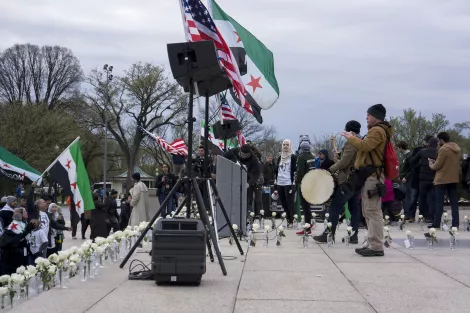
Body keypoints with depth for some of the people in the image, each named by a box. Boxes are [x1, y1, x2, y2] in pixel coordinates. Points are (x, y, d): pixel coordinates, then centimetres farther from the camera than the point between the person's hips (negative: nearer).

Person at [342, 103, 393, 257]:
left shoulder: (377, 130, -11)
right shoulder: (379, 130, 24)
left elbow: (365, 146, -23)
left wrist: (351, 137, -10)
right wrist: (355, 139, 11)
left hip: (372, 176, -11)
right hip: (371, 175, 11)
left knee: (373, 211, -12)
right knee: (368, 212, 14)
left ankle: (376, 247, -11)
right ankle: (371, 243, 19)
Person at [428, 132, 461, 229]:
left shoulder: (443, 149, -16)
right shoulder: (456, 148, 11)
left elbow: (437, 166, -15)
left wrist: (431, 165, 6)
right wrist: (436, 162, 16)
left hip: (442, 179, -7)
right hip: (454, 178, 7)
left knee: (439, 202, -2)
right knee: (454, 202, 6)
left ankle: (436, 223, -1)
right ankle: (455, 224, 4)